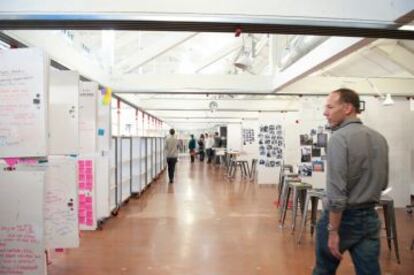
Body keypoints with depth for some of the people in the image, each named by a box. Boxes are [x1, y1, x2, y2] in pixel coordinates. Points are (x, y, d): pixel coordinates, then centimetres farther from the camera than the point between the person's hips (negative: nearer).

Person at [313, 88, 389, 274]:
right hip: (370, 217, 6)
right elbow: (383, 183, 15)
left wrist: (333, 230, -17)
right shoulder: (379, 138, 6)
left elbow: (336, 190, -22)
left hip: (343, 217, -6)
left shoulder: (339, 138, -18)